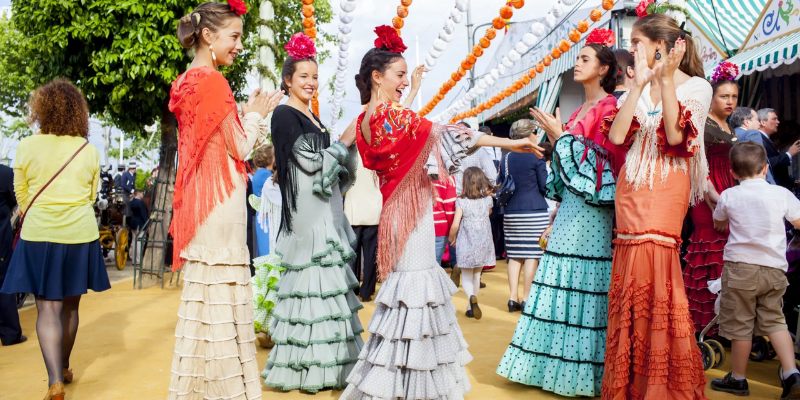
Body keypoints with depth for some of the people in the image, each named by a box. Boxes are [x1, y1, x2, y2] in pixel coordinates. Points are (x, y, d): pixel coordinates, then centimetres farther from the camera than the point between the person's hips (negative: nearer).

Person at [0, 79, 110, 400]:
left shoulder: (26, 147, -7)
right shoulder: (90, 152, -2)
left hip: (40, 235, -2)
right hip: (80, 235, 2)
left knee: (47, 308, 1)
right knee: (70, 305, 15)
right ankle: (63, 368, 30)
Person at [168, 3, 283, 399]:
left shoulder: (186, 81, 13)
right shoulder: (212, 81, -14)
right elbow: (238, 148, -13)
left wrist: (245, 113, 14)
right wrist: (256, 113, 2)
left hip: (200, 200, 10)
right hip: (220, 201, -9)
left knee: (202, 292, 15)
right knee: (222, 295, -3)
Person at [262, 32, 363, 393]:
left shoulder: (312, 117, 19)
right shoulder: (284, 115, -7)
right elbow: (310, 162, -14)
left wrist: (347, 146, 5)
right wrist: (345, 141, -5)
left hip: (325, 211, 9)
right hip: (306, 212, -9)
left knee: (328, 281, 9)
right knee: (311, 282, -7)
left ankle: (327, 361, 18)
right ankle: (306, 366, 2)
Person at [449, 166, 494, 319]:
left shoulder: (461, 201, -11)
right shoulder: (488, 199, -2)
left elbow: (455, 225, -15)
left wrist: (451, 238, 3)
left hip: (466, 244, -3)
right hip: (483, 244, 3)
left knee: (466, 276, 8)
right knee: (476, 275, 17)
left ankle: (472, 297, -21)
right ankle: (471, 307, 23)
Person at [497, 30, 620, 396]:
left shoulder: (610, 106, -5)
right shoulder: (579, 110, 19)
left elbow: (601, 157, -14)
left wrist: (560, 137, -11)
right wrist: (556, 209, 13)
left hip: (591, 208, -8)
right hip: (571, 205, 8)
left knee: (584, 282, -6)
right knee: (563, 281, 9)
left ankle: (584, 369, 5)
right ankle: (559, 364, 18)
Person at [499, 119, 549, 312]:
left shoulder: (506, 159, 10)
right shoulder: (536, 157, -6)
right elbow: (545, 186, -5)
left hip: (511, 213, 5)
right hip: (535, 212, -5)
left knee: (514, 256, 8)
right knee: (532, 256, -1)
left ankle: (513, 297, 8)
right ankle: (526, 298, 0)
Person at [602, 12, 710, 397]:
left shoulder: (696, 86, 0)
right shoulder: (637, 89, 14)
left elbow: (675, 137, -16)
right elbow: (617, 136, -3)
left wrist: (666, 81, -17)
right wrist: (640, 84, -7)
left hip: (665, 190, -5)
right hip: (630, 190, 5)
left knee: (652, 278, -12)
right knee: (633, 280, 6)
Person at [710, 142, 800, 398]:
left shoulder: (729, 196, -2)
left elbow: (718, 224, 15)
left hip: (741, 266, -2)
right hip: (774, 269, 3)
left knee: (740, 325, 7)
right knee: (775, 321, 16)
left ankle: (738, 379, 18)